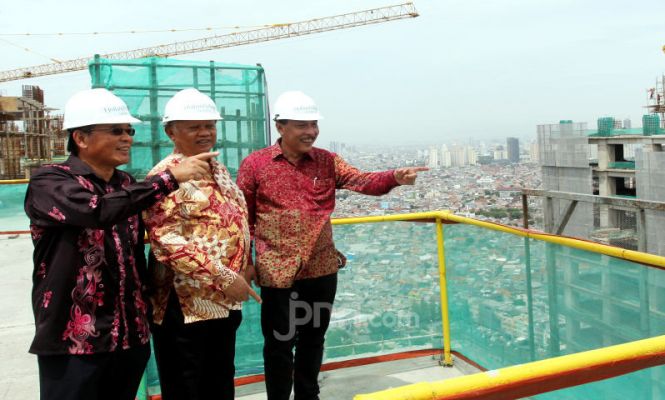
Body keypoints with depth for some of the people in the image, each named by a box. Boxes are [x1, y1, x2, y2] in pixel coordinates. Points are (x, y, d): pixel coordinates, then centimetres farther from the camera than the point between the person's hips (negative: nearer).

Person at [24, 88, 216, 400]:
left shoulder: (127, 185, 10)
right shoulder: (49, 182, -10)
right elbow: (99, 210, -30)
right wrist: (170, 178, -27)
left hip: (130, 336, 6)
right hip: (72, 339, -6)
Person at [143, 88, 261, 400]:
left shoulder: (218, 169, 11)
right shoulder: (166, 176, -15)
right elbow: (167, 241, -24)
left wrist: (243, 269, 17)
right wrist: (223, 278, -25)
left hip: (225, 301, 8)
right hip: (184, 305, -8)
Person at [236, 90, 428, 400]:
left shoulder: (327, 161, 3)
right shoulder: (254, 164, -5)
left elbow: (360, 180, -11)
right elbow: (243, 218, -2)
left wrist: (395, 177, -29)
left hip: (322, 269, 4)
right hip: (278, 272, -3)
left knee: (313, 339, 18)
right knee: (280, 343, 8)